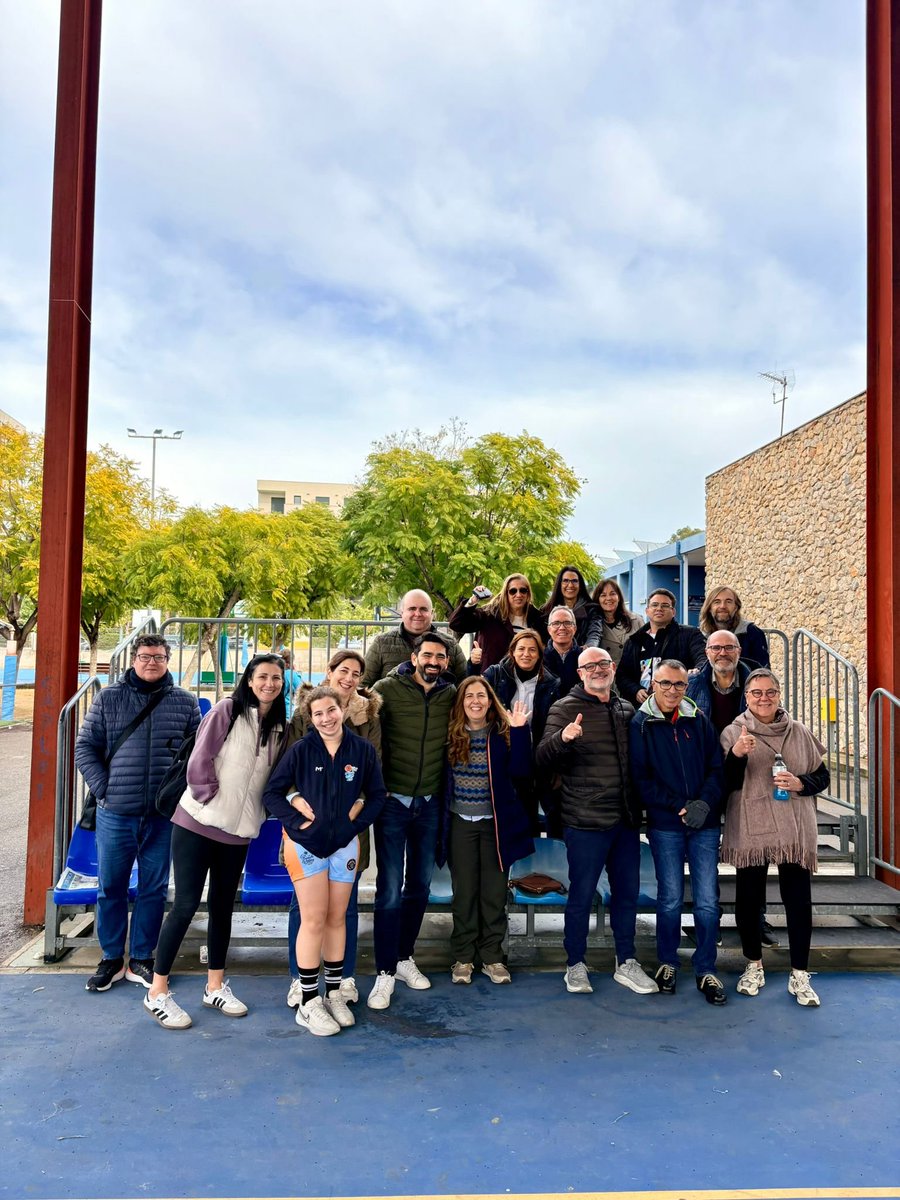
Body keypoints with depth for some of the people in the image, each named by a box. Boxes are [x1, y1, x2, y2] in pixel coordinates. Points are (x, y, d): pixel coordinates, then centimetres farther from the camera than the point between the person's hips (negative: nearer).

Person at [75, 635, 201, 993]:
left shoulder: (184, 702, 3)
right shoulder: (109, 698, 2)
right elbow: (85, 748, 4)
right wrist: (104, 788, -6)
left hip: (164, 816, 0)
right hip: (115, 814, 0)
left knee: (154, 890, 9)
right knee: (110, 888, 10)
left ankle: (141, 960, 23)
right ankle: (111, 960, 26)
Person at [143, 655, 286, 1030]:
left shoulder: (279, 727, 5)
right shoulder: (227, 711, -9)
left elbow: (276, 778, 11)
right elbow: (200, 761, -12)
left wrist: (255, 812, 3)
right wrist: (211, 799, -8)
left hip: (238, 830, 5)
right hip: (198, 822, -5)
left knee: (223, 905, 14)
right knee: (186, 904, -2)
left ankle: (215, 986, 27)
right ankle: (157, 992, 13)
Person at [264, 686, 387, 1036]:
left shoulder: (363, 750, -4)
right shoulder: (301, 750, -9)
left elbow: (377, 795, 3)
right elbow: (272, 793, -5)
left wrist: (354, 825, -8)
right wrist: (299, 822, -15)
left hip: (345, 843, 3)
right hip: (306, 843, -2)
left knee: (337, 919, 12)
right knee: (313, 920, -1)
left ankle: (333, 993, 26)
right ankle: (308, 1003, 11)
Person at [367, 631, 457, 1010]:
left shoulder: (451, 695, 0)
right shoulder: (388, 689, -10)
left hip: (429, 803, 4)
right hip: (393, 801, -4)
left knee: (420, 885, 14)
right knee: (390, 888, -3)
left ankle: (404, 957, 31)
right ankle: (385, 972, 9)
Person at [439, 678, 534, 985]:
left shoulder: (503, 733, -2)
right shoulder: (451, 734, -1)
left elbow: (519, 770, -14)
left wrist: (519, 730, -20)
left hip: (496, 823, 0)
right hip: (461, 823, 0)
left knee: (494, 891, 7)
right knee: (464, 891, 7)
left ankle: (492, 956, 21)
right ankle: (463, 957, 20)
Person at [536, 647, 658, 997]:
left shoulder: (626, 710, 11)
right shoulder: (565, 708, -5)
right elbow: (543, 758, -15)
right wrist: (562, 738, -35)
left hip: (626, 820, 6)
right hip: (586, 821, -5)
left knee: (627, 892, 13)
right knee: (581, 895, 3)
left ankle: (626, 963, 28)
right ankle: (575, 966, 19)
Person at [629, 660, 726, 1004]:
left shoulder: (699, 721, 6)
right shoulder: (640, 725, -1)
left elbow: (717, 767, 4)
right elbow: (640, 779, -5)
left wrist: (705, 802, -13)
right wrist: (678, 806, -13)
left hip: (705, 824, 2)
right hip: (664, 825, -2)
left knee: (707, 900, 3)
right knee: (670, 899, 6)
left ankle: (706, 970, 18)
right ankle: (667, 963, 26)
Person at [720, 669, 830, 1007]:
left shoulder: (800, 733, 5)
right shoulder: (733, 733, -2)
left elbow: (822, 777, 10)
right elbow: (725, 785, -5)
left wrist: (799, 783, -11)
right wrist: (737, 754, -23)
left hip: (795, 830, 1)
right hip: (749, 830, -1)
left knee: (798, 901, 3)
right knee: (748, 900, 8)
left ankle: (800, 975, 18)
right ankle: (754, 966, 28)